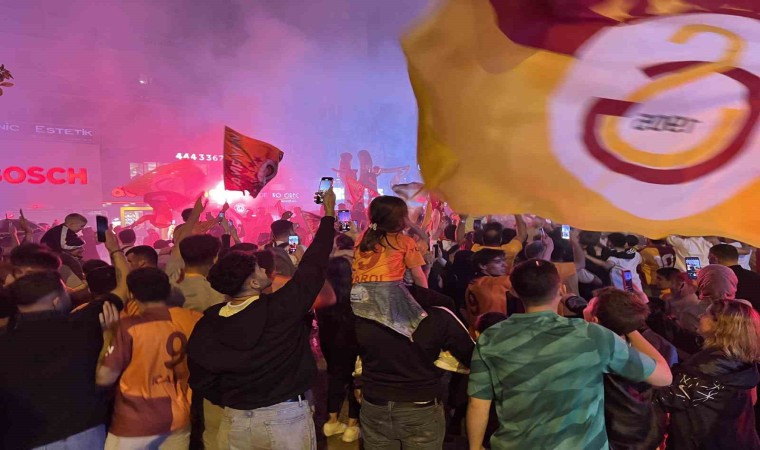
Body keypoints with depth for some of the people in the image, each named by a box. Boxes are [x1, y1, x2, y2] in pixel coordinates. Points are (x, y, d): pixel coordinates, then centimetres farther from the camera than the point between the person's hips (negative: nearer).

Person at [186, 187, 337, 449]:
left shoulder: (208, 322, -7)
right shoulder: (282, 308, -20)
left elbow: (200, 380, 0)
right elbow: (313, 266, -11)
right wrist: (329, 214, 0)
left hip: (235, 419, 4)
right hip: (286, 416, -3)